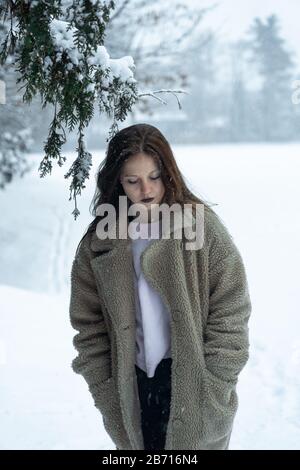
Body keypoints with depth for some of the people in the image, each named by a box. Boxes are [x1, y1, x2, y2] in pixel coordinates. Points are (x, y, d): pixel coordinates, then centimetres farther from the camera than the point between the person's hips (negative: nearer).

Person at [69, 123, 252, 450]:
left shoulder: (202, 226, -7)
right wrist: (107, 396, 0)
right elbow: (88, 328, 6)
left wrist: (211, 394, -10)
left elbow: (230, 316, -7)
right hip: (133, 391, 3)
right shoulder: (97, 245, 1)